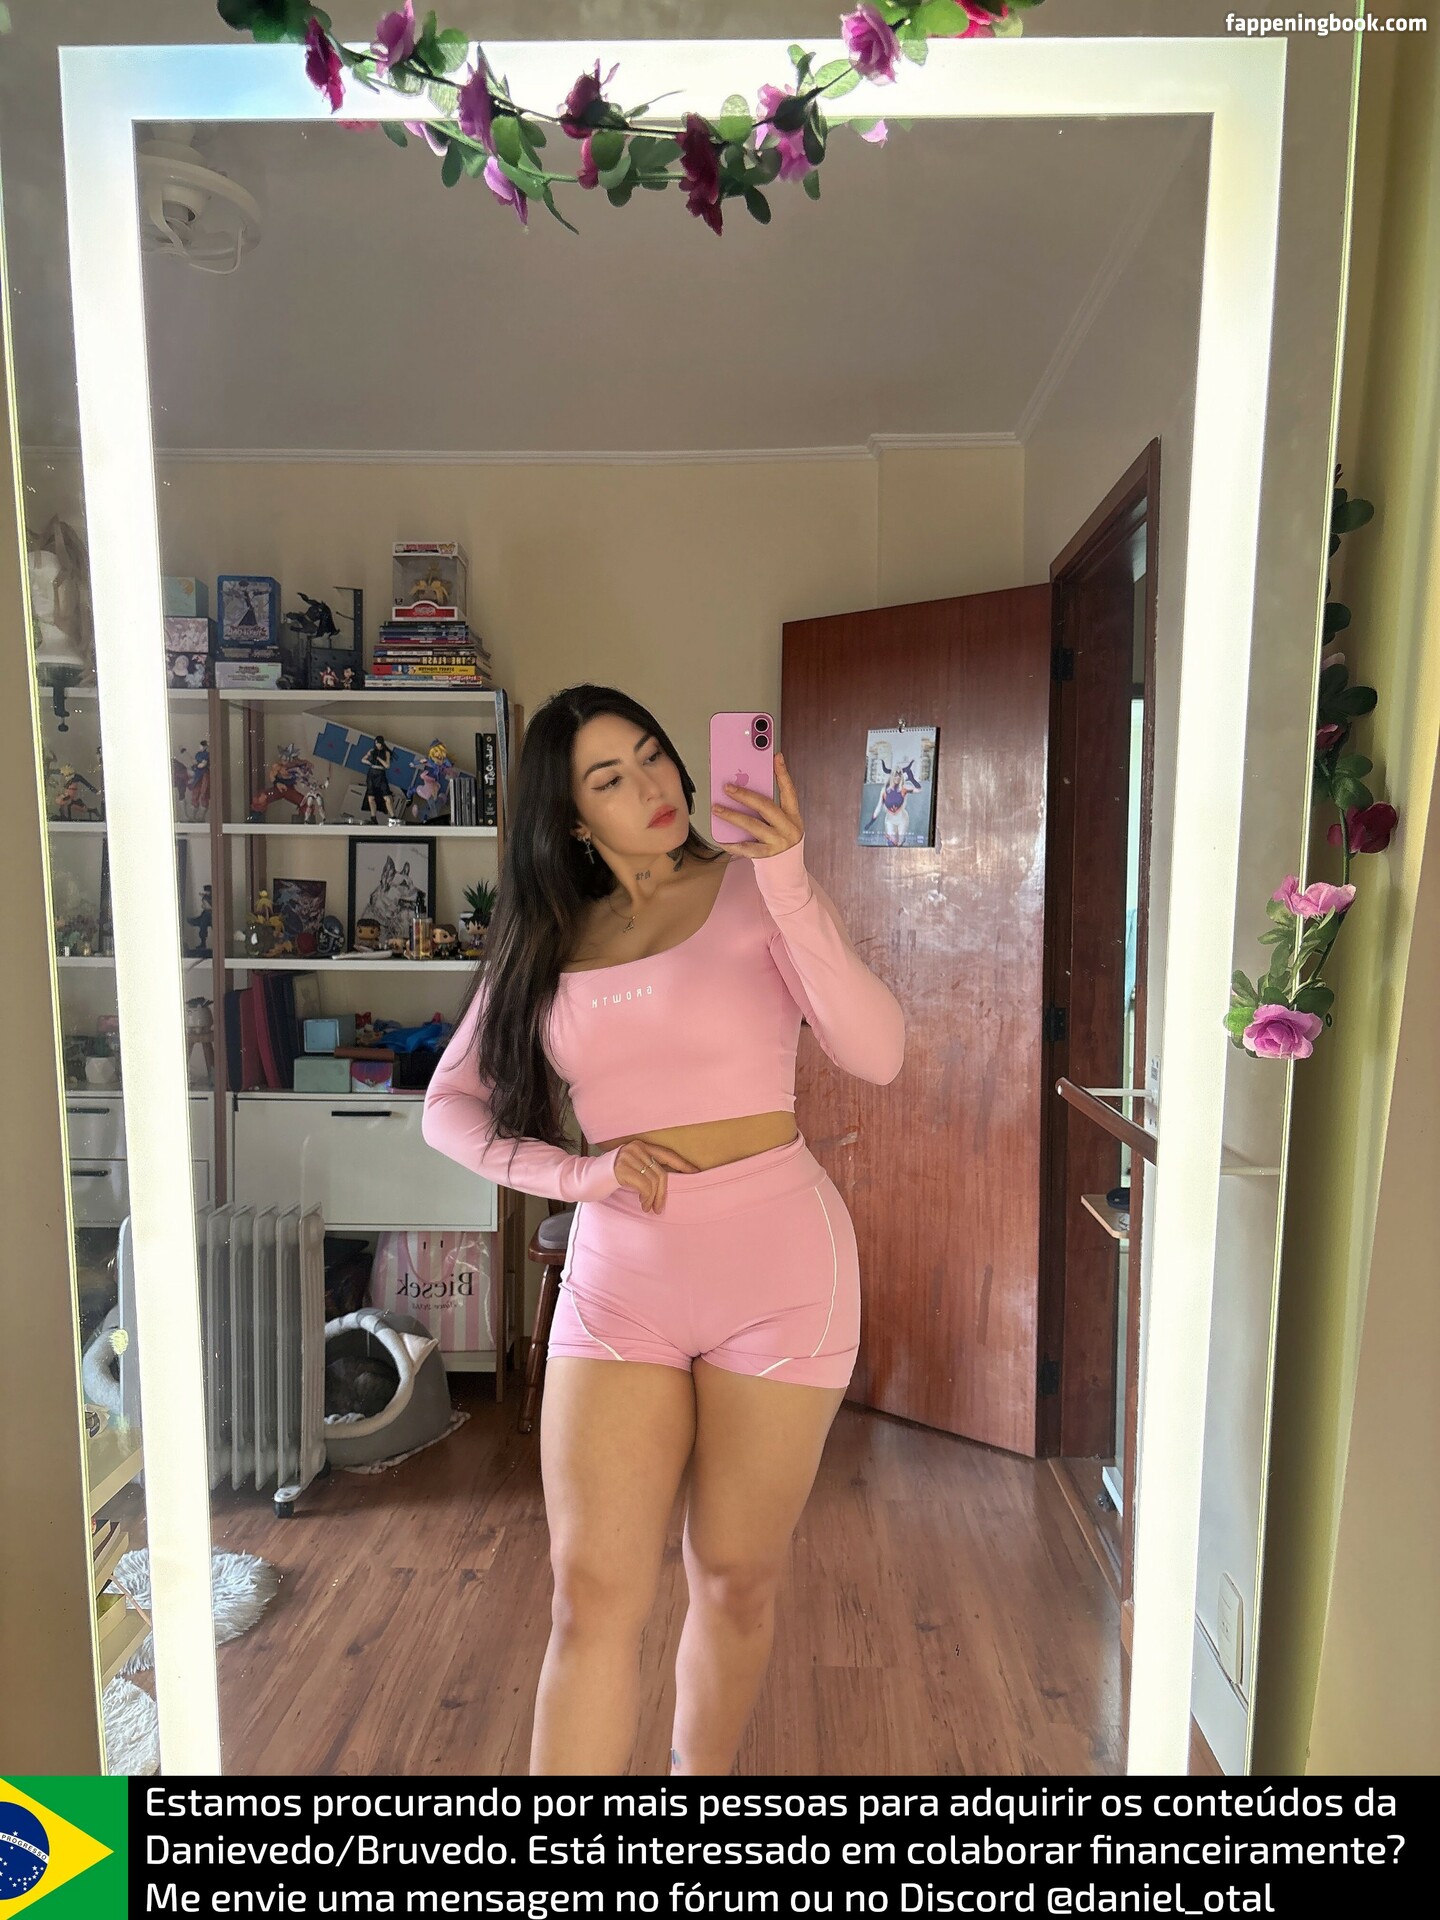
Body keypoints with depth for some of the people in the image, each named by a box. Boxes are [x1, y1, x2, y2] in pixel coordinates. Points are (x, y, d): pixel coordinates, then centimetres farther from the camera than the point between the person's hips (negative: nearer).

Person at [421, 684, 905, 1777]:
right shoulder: (547, 943, 7)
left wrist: (787, 878, -22)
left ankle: (704, 1770, 42)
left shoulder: (753, 889, -2)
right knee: (594, 1593, 1)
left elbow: (878, 1056, -14)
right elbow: (449, 1108, 9)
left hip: (778, 1266, -1)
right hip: (618, 1279, 2)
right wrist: (577, 1172, -7)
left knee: (737, 1579, 15)